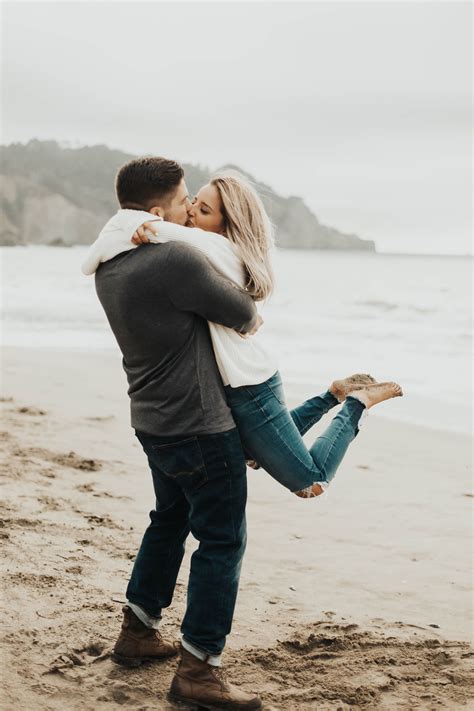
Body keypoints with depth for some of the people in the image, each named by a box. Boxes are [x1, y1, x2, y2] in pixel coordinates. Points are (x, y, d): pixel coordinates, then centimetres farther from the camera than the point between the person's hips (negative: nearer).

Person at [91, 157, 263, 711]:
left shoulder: (108, 266, 3)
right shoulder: (177, 261, -25)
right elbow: (242, 313, -13)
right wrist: (250, 321, 9)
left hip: (153, 421, 9)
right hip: (200, 427, -9)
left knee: (170, 519, 25)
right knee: (221, 540, 1)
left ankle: (137, 632, 35)